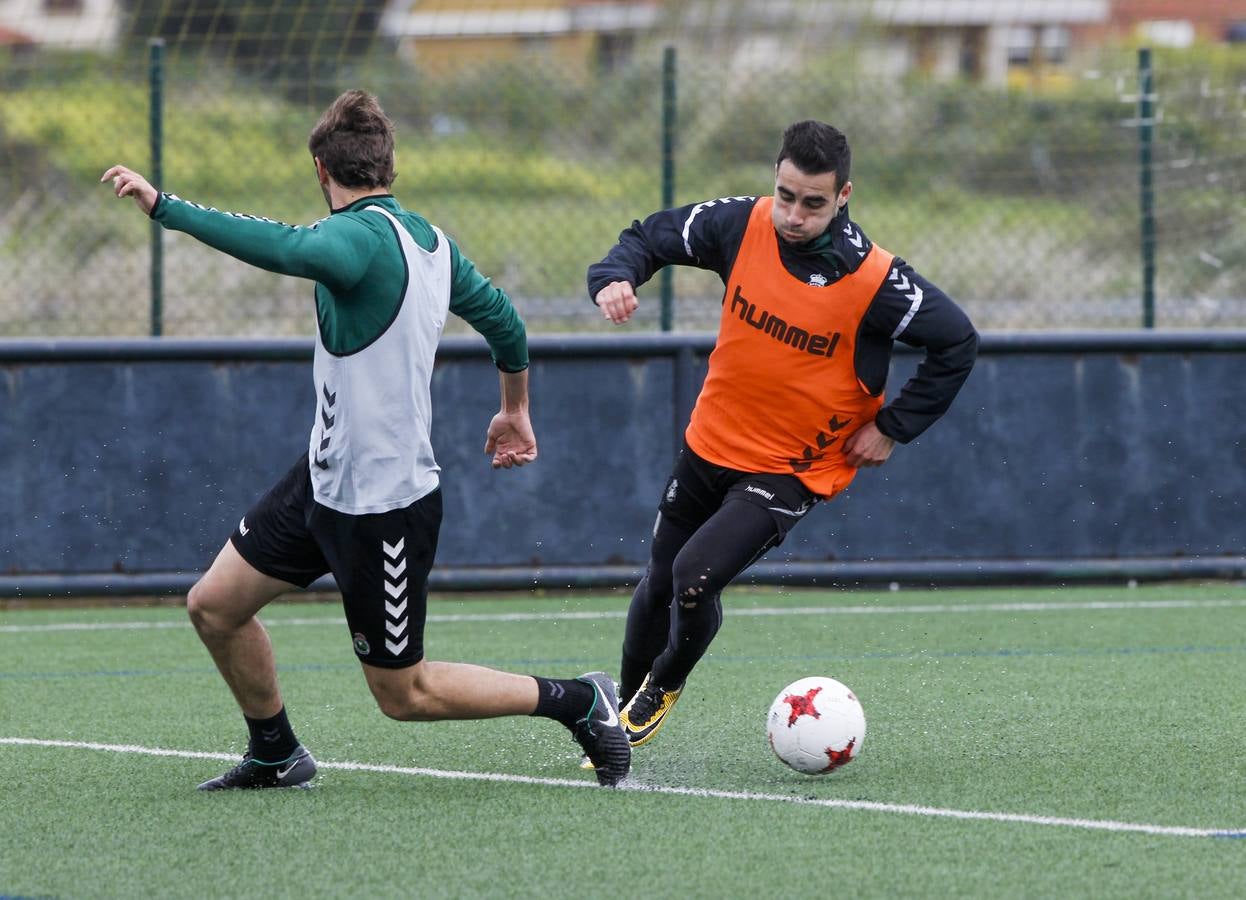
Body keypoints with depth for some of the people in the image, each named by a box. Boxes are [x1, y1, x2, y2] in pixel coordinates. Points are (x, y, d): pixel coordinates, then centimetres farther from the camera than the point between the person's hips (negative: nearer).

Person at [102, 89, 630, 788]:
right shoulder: (432, 240, 5)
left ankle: (579, 701, 14)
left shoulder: (363, 236, -22)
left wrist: (163, 205, -43)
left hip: (383, 508, -9)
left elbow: (282, 248, -43)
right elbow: (505, 322, 18)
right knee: (215, 605, 11)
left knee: (404, 693, 3)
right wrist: (515, 411, 36)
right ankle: (276, 756, 29)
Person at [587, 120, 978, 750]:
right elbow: (650, 237, 2)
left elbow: (957, 342, -10)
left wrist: (892, 428, -9)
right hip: (710, 443, 5)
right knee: (658, 585, 15)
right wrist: (616, 278, -20)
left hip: (795, 468, -4)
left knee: (695, 576, -20)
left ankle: (663, 687, 12)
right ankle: (624, 713, 40)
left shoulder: (873, 281, -23)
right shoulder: (742, 225, -12)